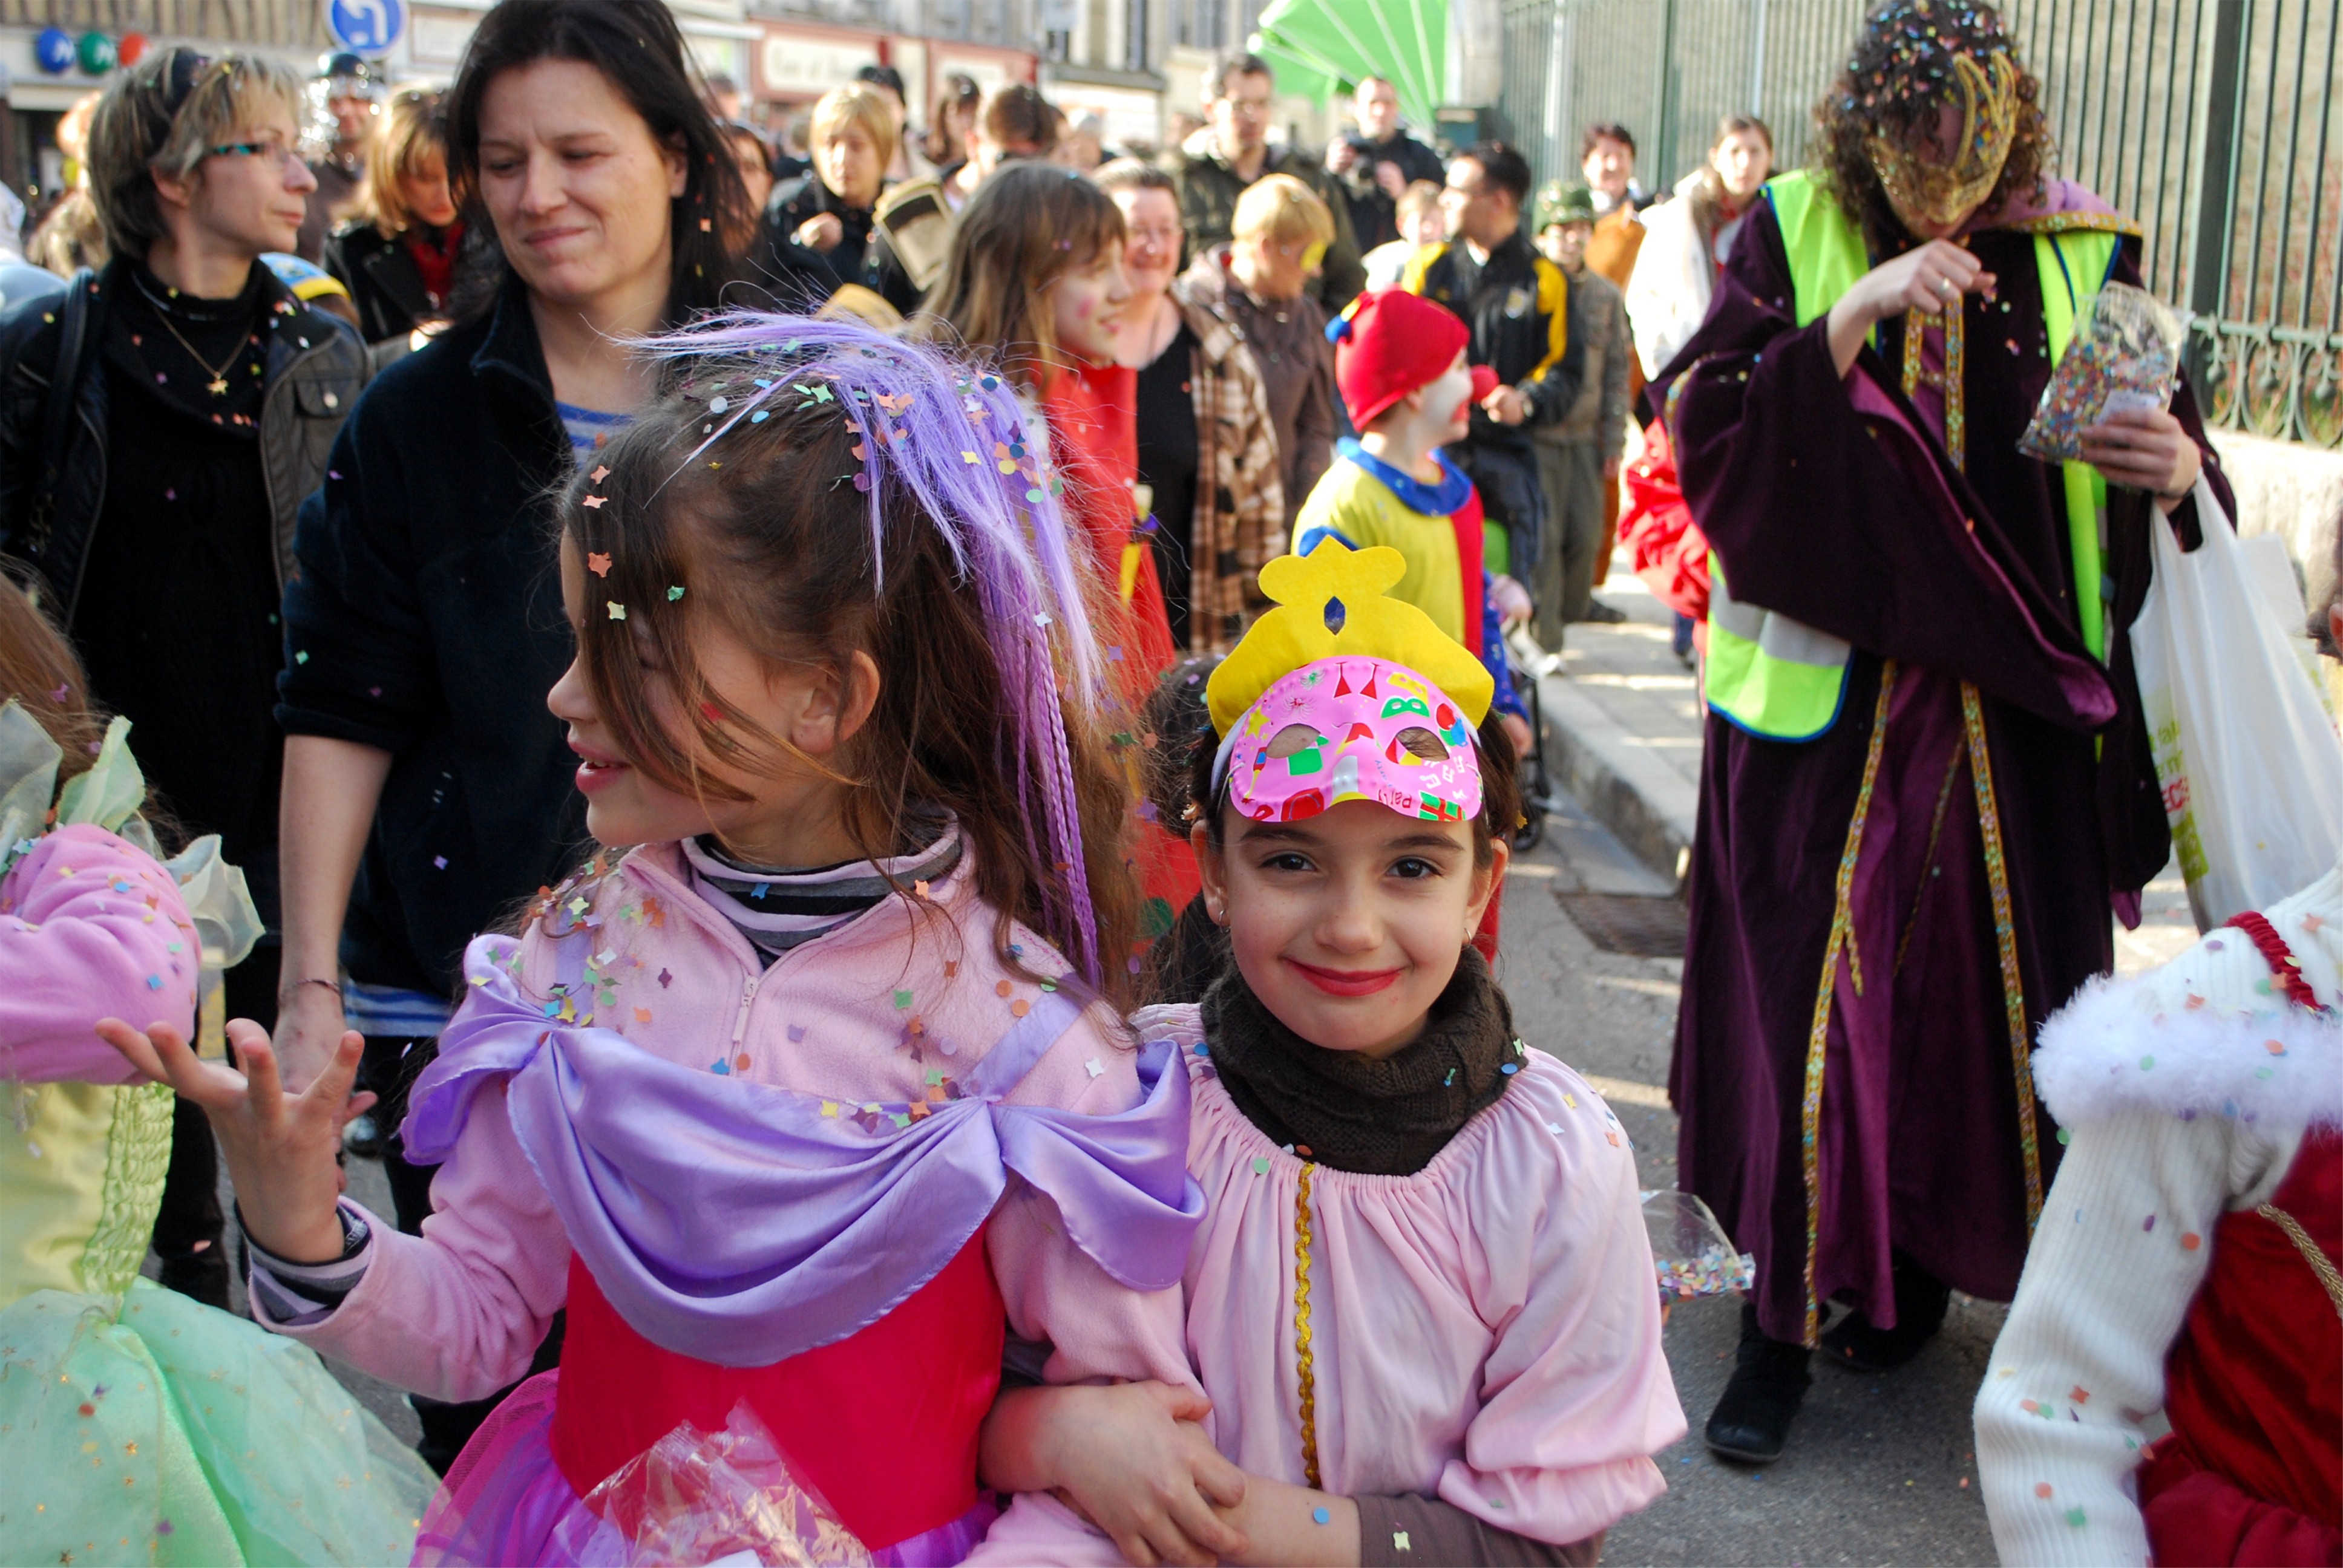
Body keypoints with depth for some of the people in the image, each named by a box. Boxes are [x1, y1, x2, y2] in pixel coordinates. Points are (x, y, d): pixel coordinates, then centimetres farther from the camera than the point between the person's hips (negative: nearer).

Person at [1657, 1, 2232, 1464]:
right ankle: (1785, 1317, 11)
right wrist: (1856, 313, -21)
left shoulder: (2083, 252, 4)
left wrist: (2179, 465, -14)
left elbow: (2165, 440, 9)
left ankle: (1926, 1260, 29)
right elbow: (1708, 425, -10)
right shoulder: (1794, 230, 0)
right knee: (1805, 986, 0)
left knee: (1980, 983, 8)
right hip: (1826, 692, -1)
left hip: (2011, 700, 2)